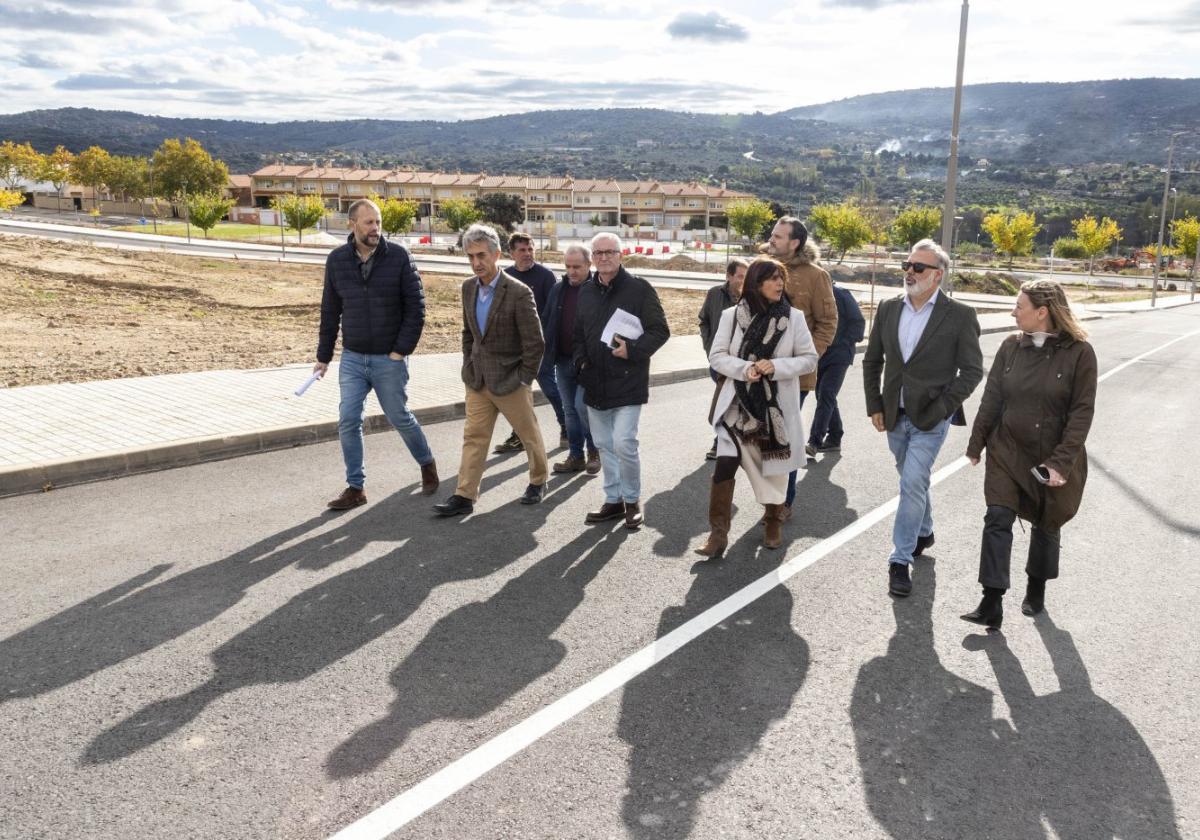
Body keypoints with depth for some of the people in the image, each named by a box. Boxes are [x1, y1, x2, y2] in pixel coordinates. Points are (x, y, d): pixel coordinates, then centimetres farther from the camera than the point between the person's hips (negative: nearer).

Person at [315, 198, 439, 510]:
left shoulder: (398, 256, -8)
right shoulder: (337, 260, 1)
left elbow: (415, 306, -7)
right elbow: (330, 312, 7)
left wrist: (402, 350, -12)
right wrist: (323, 356, 8)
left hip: (389, 359, -3)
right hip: (352, 358, 3)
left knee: (400, 417, 8)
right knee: (348, 422, -1)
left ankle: (427, 464, 34)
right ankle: (356, 487, 11)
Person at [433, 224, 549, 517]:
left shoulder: (519, 293, -17)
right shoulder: (469, 287, 3)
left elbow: (535, 343, -14)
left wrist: (523, 379, -12)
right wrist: (469, 367, 10)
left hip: (509, 381, -5)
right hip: (477, 380, 5)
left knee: (529, 434, 12)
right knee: (473, 437, 4)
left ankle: (538, 480, 34)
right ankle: (465, 496, 7)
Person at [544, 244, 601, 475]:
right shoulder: (558, 289, 9)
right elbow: (547, 321, 15)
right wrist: (548, 350, 5)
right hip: (563, 360, 6)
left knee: (582, 406, -10)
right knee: (570, 409, 11)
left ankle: (594, 450, 11)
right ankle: (575, 456, 21)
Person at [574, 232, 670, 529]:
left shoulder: (639, 289, -7)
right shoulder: (586, 292, 11)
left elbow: (660, 331, -7)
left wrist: (633, 350, -20)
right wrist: (581, 361, 6)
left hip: (628, 381, -6)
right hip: (595, 382, 6)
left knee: (624, 443, -12)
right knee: (604, 445, 12)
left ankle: (632, 499, 9)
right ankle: (613, 500, 25)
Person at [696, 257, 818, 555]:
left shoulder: (794, 317, -2)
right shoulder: (732, 315, -2)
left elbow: (809, 359, 0)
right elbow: (717, 356, 0)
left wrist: (777, 367, -17)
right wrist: (744, 368, -18)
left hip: (778, 404, 1)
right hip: (738, 402, -1)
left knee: (774, 464, 13)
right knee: (725, 463, -12)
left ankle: (773, 521, 35)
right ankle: (719, 532, -5)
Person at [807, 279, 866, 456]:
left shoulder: (840, 294, -10)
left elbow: (858, 322, -7)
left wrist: (845, 343, -12)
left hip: (838, 355, -7)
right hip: (818, 356, 7)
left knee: (826, 395, -15)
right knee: (823, 395, 12)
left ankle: (815, 441, -20)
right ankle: (834, 438, 24)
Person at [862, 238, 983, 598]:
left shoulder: (959, 316, -9)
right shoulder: (888, 309, 4)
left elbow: (972, 370, -7)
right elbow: (872, 361, 11)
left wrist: (941, 409, -13)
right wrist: (874, 406, 5)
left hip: (930, 418, -5)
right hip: (895, 416, 5)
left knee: (912, 484, -11)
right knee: (913, 481, 20)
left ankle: (900, 560, -2)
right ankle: (924, 532, 43)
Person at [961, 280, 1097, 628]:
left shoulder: (1079, 353, -11)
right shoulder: (1011, 347, -1)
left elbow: (1082, 412, -13)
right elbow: (991, 399, 5)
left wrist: (1061, 462, -19)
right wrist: (976, 444, 8)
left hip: (1054, 459, -2)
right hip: (1007, 452, 2)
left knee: (1046, 525, 15)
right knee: (998, 519, -10)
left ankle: (1036, 590, 38)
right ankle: (992, 603, -9)